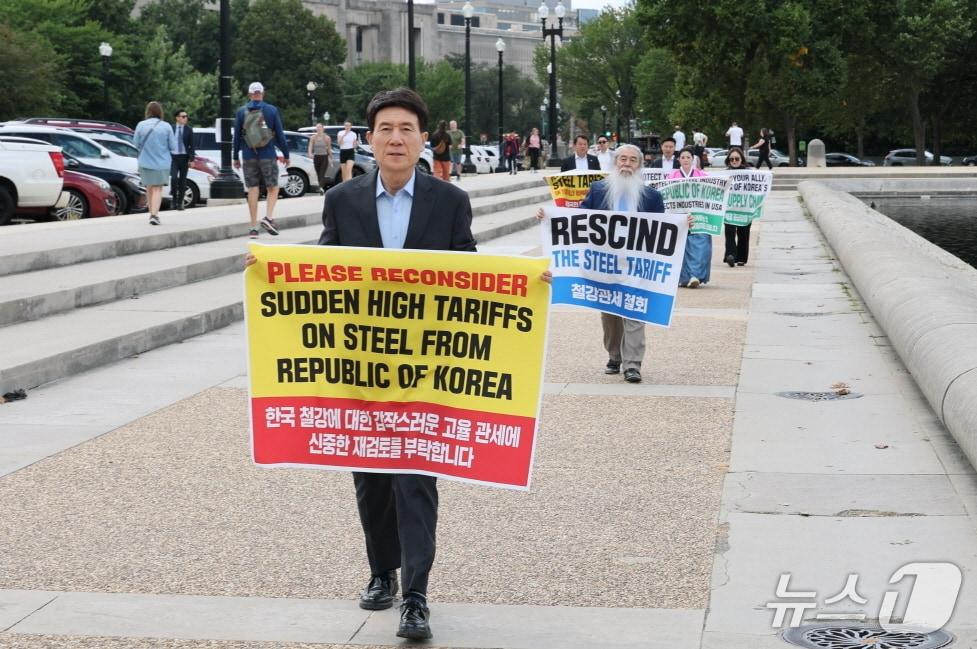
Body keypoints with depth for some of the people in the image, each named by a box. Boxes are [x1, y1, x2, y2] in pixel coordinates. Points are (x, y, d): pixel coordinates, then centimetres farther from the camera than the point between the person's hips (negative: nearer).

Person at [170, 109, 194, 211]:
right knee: (174, 177, -17)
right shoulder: (171, 129, 2)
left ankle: (180, 203, 11)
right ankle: (173, 195, 8)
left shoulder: (189, 129, 2)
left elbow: (191, 145, 0)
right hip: (173, 156, -1)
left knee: (182, 181, 3)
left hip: (184, 157, 1)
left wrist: (191, 159, -7)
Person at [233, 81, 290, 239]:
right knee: (273, 188, 8)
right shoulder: (272, 110, -2)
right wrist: (286, 154, 8)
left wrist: (236, 157, 12)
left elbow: (236, 136, 6)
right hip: (268, 156, -2)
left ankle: (254, 228, 4)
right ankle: (268, 217, -14)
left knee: (252, 190, 5)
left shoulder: (241, 112, 3)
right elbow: (280, 134, 0)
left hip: (249, 157, 2)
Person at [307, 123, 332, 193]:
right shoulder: (313, 137, 3)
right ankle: (322, 190, 15)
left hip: (324, 157, -2)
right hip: (316, 157, 2)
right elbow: (310, 146, -7)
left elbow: (329, 149, 7)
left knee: (322, 174, -17)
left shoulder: (327, 138, 1)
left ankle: (321, 187, -31)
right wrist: (310, 153, -27)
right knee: (318, 174, 6)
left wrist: (331, 159, 9)